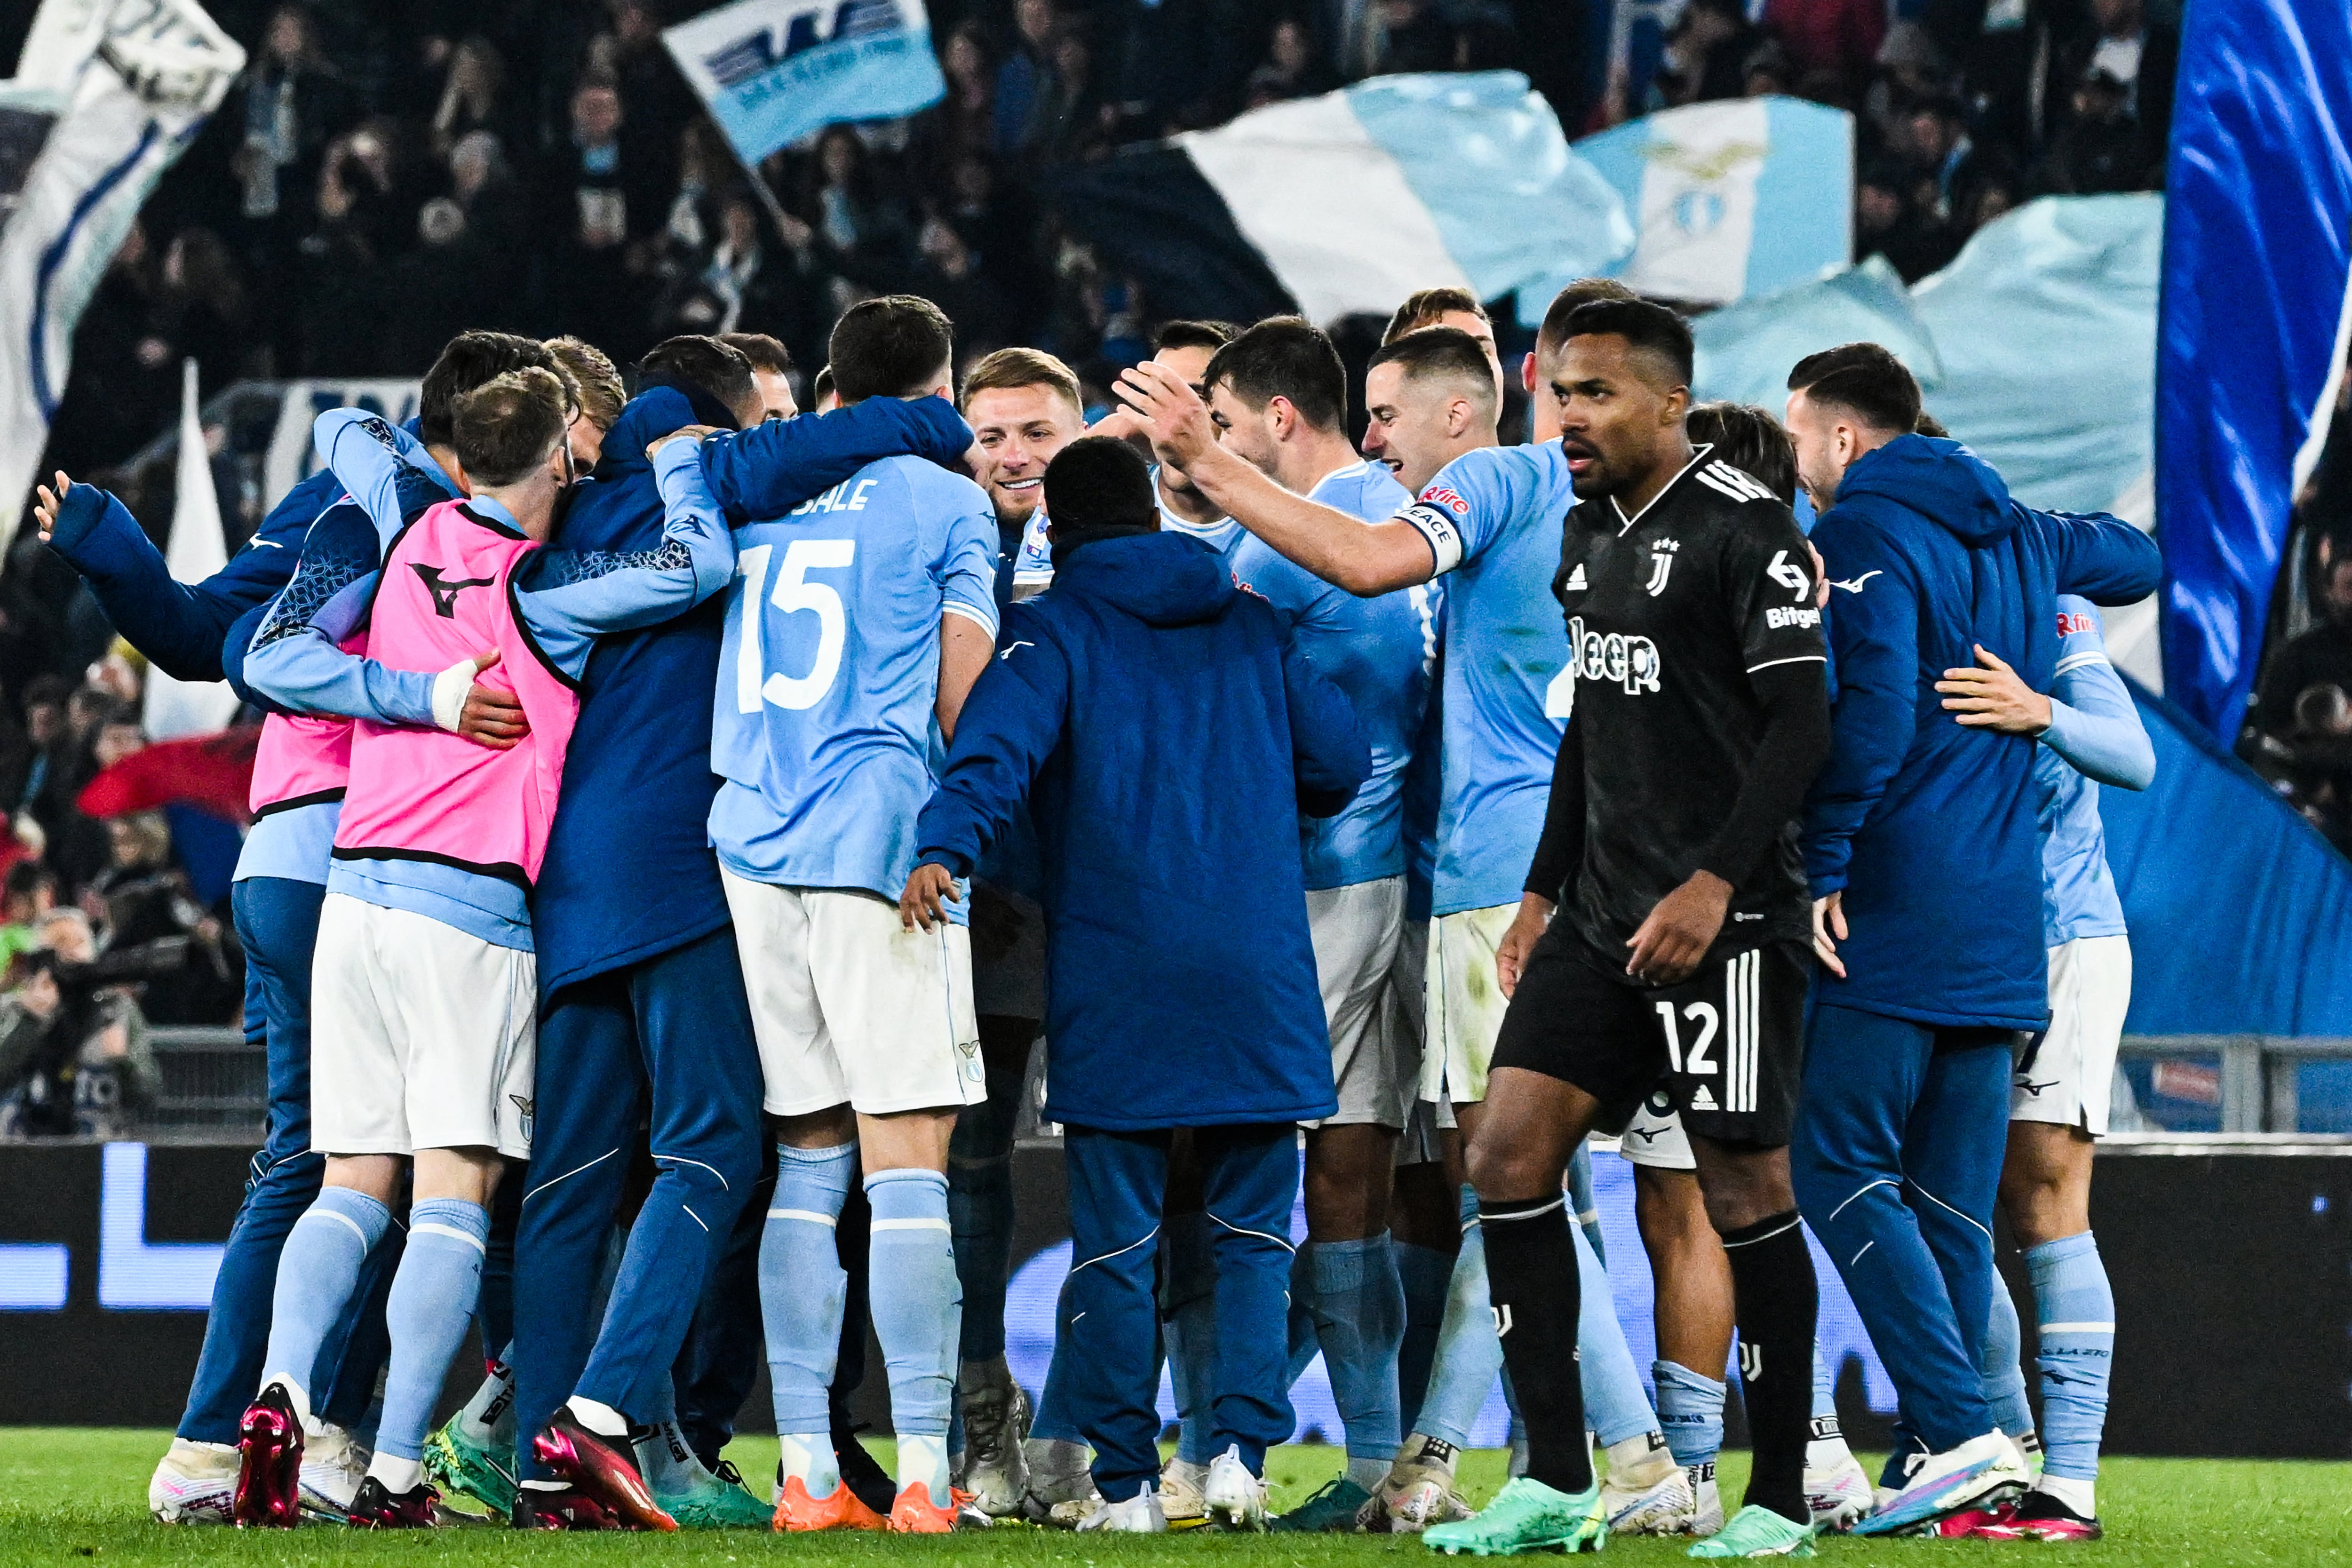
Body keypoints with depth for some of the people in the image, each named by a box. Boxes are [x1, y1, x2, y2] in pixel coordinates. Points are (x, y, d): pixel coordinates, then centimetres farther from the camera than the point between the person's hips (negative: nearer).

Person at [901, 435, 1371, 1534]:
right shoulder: (1251, 626, 13)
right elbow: (1339, 762, 14)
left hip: (1112, 978, -2)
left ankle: (1126, 1483, 2)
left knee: (1116, 1236, 2)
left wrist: (944, 845, -28)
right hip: (1255, 974, 2)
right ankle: (1241, 1441, -6)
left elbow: (1000, 742, -15)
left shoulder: (1055, 627, 3)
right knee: (1252, 1224, 9)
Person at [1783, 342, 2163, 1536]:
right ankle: (1941, 1462, 6)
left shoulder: (1865, 534, -7)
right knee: (1951, 1199, 8)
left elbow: (1874, 707, -21)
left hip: (1897, 912, -8)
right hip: (2001, 926, 8)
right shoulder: (2016, 539, 18)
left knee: (1836, 1168, -7)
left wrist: (1823, 866, -17)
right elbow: (2133, 559, 39)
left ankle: (1959, 1430, -18)